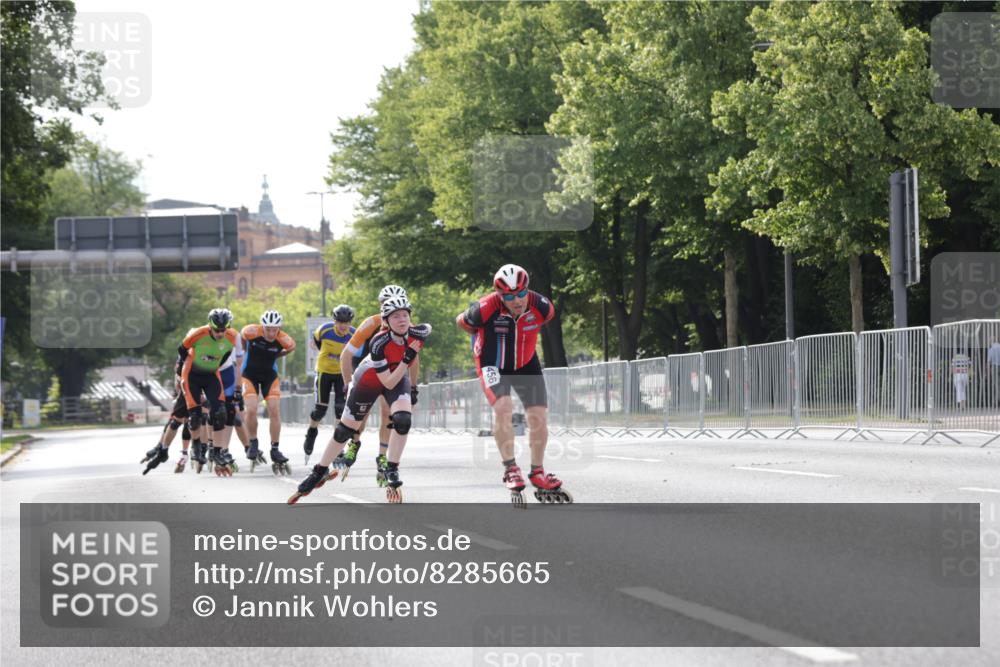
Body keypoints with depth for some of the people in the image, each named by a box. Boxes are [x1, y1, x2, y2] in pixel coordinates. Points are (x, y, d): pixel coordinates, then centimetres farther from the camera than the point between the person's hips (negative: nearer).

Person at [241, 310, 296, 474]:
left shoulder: (284, 340, -21)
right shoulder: (251, 331, -24)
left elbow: (291, 348, 4)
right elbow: (242, 338, 0)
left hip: (270, 375, 1)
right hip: (250, 374, -1)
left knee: (274, 411, -8)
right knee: (251, 410, -17)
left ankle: (275, 450, 3)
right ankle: (253, 444, 6)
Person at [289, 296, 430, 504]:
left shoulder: (419, 334, -27)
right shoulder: (380, 343, -37)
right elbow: (388, 383, -33)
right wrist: (407, 360, -43)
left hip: (399, 377, 3)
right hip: (368, 380, -3)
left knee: (403, 420, -24)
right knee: (345, 430, 6)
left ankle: (390, 471, -6)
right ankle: (320, 472, 26)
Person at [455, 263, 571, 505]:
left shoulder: (542, 307, -21)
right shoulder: (485, 309, -30)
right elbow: (462, 322, -8)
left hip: (526, 364, 3)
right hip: (493, 365, -3)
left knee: (539, 416, -3)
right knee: (503, 407, -27)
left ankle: (538, 474, 16)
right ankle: (510, 469, -16)